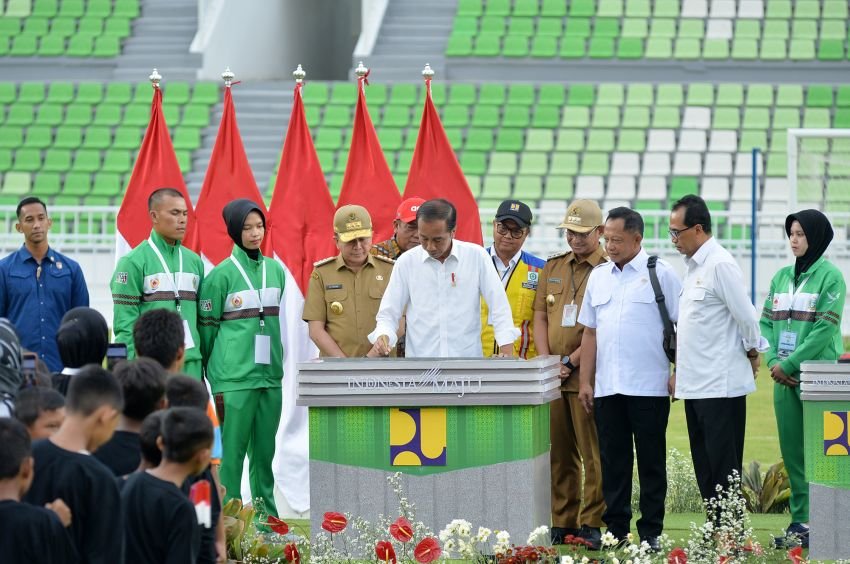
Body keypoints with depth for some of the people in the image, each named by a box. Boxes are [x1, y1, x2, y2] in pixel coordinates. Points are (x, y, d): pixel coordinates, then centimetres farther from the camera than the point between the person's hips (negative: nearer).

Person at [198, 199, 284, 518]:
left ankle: (267, 519, 13)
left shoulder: (276, 270, 11)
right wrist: (214, 373, 5)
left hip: (270, 372, 5)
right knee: (233, 451, -5)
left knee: (264, 451, 9)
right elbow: (207, 326, 1)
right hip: (234, 378, -5)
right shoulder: (221, 275, -4)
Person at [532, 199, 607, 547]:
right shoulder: (553, 268, 16)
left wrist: (571, 362, -13)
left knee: (594, 454, -4)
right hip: (552, 376, 6)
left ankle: (592, 524, -1)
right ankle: (561, 522, 13)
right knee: (559, 454, 8)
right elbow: (540, 318, 14)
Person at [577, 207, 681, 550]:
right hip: (607, 388, 5)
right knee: (613, 461, 7)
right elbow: (590, 332, 15)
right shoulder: (598, 277, 13)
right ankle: (615, 530, 13)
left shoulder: (660, 274, -1)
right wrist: (585, 381, 10)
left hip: (649, 388, -5)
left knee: (651, 461, 1)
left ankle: (651, 532, 5)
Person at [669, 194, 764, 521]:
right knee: (705, 468, 10)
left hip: (721, 384, -9)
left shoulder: (721, 265, -14)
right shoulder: (694, 267, 16)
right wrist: (679, 370, 19)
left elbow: (746, 317, -14)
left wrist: (751, 352, 1)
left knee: (722, 467, -7)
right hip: (696, 384, 9)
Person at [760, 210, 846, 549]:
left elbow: (825, 329, -12)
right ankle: (800, 520, 11)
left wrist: (789, 364, -13)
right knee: (792, 451, 7)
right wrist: (772, 360, -5)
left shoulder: (830, 276, -6)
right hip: (784, 378, 6)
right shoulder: (782, 277, 13)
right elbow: (766, 321, 12)